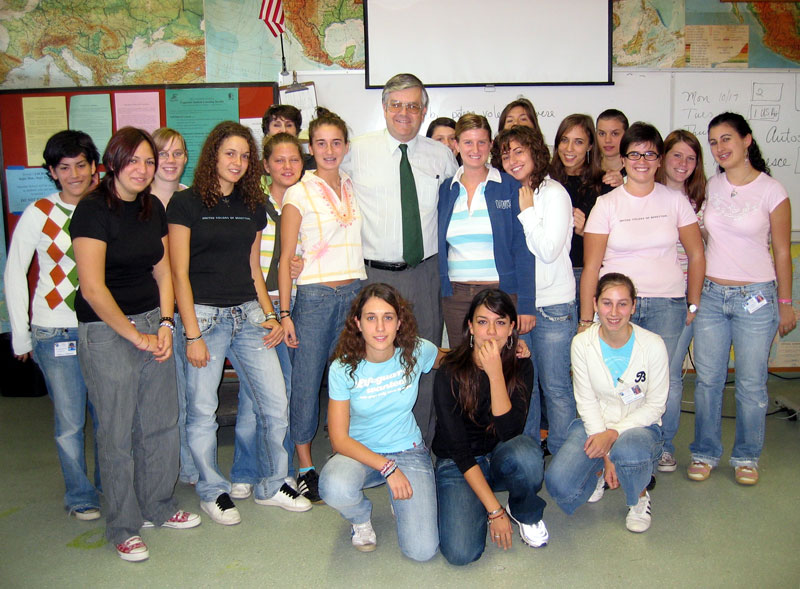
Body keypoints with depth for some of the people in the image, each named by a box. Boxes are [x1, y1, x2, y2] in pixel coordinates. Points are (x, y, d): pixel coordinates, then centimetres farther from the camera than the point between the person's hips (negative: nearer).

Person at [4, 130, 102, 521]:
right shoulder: (38, 214, -4)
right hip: (56, 332, -2)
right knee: (69, 422, 4)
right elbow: (14, 275, 2)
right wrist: (21, 335, 1)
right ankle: (80, 496, 24)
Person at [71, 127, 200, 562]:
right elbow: (93, 288, -16)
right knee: (117, 432, 3)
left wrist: (165, 323, 0)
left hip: (153, 323, 6)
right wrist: (135, 335, -12)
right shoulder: (93, 210, -12)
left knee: (162, 422, 11)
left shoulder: (153, 208, 8)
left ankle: (159, 507, 31)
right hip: (106, 331, -6)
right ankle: (122, 528, 20)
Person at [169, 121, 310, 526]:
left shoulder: (252, 206, 13)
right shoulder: (186, 203, -3)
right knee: (202, 410, 3)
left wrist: (270, 316, 8)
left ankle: (272, 485, 21)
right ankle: (212, 491, 24)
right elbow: (179, 274, -6)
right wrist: (192, 335, -10)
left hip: (248, 314, 5)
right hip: (204, 315, -5)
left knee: (275, 402, 2)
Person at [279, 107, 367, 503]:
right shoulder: (299, 193, -2)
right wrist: (284, 313, -8)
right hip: (315, 295, -4)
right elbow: (285, 259, -3)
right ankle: (305, 466, 14)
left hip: (355, 292, 4)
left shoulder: (353, 188, 11)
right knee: (307, 380, 0)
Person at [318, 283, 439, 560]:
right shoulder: (343, 368, -15)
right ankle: (361, 516, 2)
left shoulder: (417, 352, -10)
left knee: (422, 550, -16)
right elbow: (339, 439, -14)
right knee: (335, 489, -37)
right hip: (361, 454, -1)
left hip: (409, 452, 1)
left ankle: (399, 500, 18)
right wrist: (387, 467, -24)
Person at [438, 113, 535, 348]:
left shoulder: (510, 186, 0)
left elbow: (523, 248, -4)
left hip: (502, 292, -2)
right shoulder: (446, 190, 9)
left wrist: (526, 304, -10)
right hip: (456, 297, 3)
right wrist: (441, 290, 4)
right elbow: (440, 248, 13)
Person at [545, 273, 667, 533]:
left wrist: (613, 434, -19)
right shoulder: (582, 343, -9)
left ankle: (638, 498, -2)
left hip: (639, 425, -1)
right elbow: (586, 402, -7)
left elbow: (655, 405, -6)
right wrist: (605, 456, -16)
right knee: (557, 483, -24)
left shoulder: (653, 345, -12)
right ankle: (598, 474, 13)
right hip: (594, 424, 2)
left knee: (628, 451, -39)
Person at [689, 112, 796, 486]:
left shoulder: (771, 191, -5)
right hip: (710, 295, 3)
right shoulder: (711, 186, 5)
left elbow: (781, 252, 0)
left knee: (751, 383, 5)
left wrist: (785, 304, 3)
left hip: (756, 299, -3)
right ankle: (705, 453, 23)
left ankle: (746, 457, 23)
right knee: (708, 379, 8)